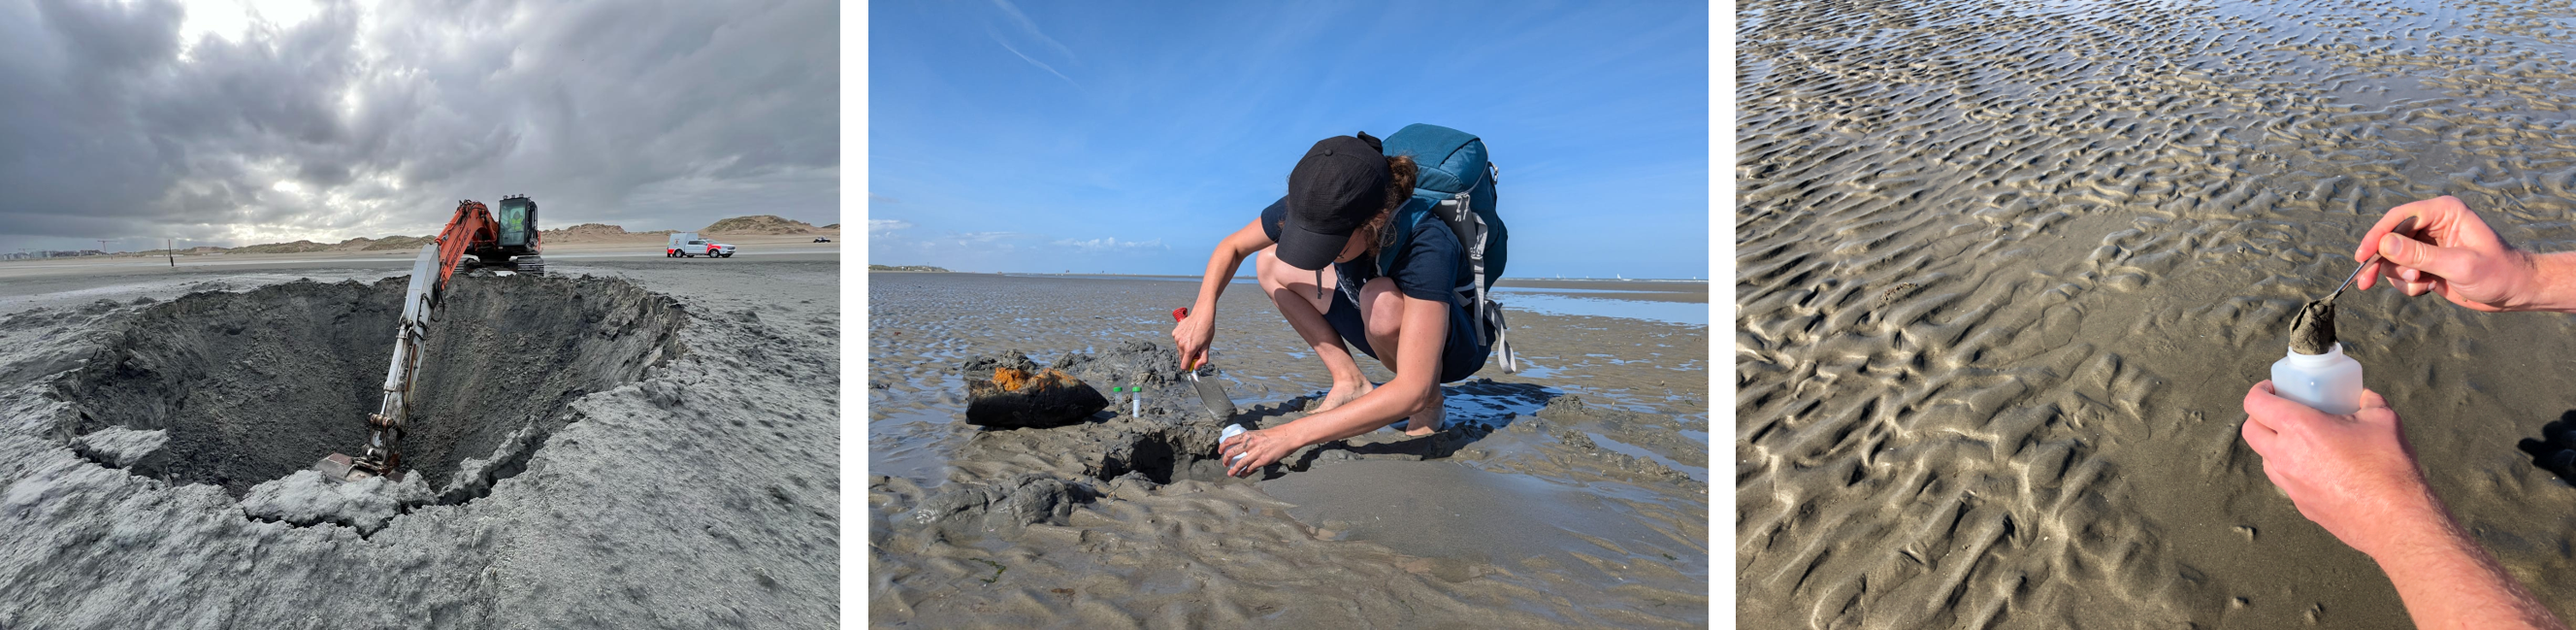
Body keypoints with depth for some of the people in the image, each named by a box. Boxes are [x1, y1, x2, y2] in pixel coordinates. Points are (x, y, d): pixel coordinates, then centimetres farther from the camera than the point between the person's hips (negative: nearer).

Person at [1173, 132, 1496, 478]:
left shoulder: (1427, 245, -41)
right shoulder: (1317, 209, -23)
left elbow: (1412, 392, -45)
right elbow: (1231, 247, -4)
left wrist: (1290, 435, -47)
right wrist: (1203, 312, -23)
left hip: (1455, 346, -6)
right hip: (1386, 333, 6)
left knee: (1382, 299, -38)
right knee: (1271, 264, -7)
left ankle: (1431, 404, -9)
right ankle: (1351, 383, -3)